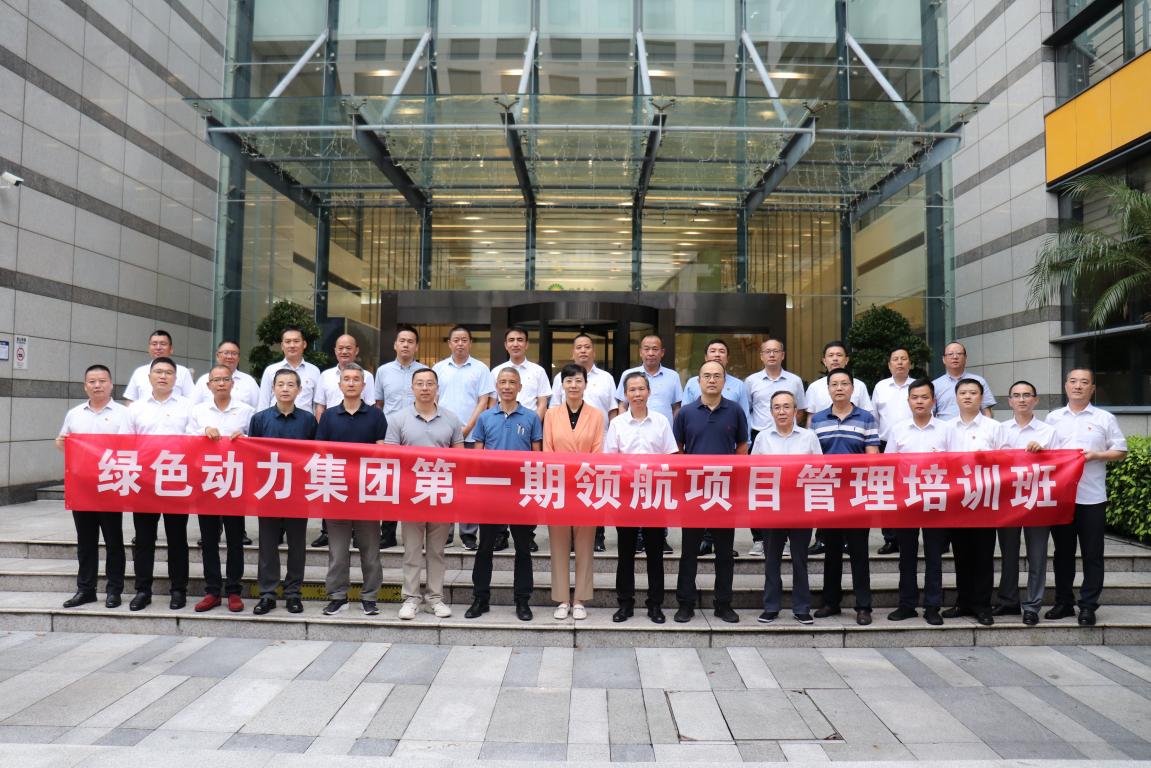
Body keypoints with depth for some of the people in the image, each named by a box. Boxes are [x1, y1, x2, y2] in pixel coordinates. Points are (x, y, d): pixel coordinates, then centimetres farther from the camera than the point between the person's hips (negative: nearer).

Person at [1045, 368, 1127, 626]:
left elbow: (1120, 451, 3)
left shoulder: (1105, 418, 3)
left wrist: (1096, 455, -13)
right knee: (1063, 552, 11)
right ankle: (1063, 602, 21)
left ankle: (1088, 606, 11)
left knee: (1092, 554, 2)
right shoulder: (1053, 418, 9)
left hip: (1092, 497, -2)